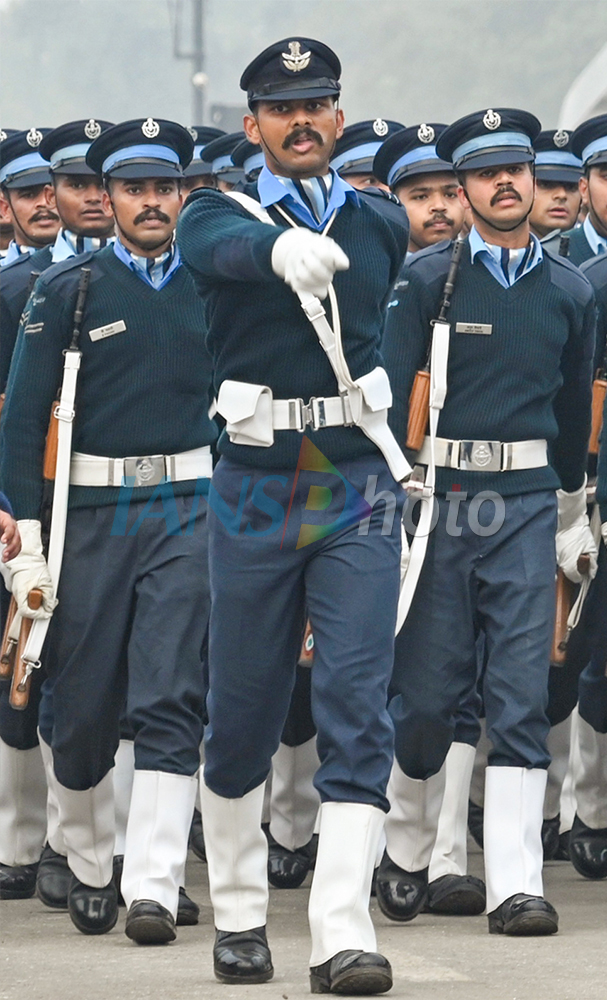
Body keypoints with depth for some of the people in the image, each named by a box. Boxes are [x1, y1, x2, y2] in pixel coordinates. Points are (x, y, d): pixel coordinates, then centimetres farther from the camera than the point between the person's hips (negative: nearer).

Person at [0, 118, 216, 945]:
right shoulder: (67, 289, 2)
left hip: (189, 512, 0)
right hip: (91, 513, 0)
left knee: (170, 701, -10)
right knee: (82, 709, 6)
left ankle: (153, 888, -14)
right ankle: (89, 868, 27)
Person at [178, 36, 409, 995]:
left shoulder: (381, 230, 9)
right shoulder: (218, 217, -2)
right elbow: (219, 249, -27)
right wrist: (284, 247, -48)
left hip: (359, 490, 1)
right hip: (255, 486, -1)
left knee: (358, 708, -10)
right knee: (242, 716, 7)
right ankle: (239, 914, 25)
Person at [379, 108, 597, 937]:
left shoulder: (569, 291, 8)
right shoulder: (427, 279, -1)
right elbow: (390, 393, -3)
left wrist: (574, 517, 22)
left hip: (528, 502, 2)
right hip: (439, 496, -2)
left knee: (522, 696, -5)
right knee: (426, 692, 3)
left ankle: (516, 884, -8)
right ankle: (406, 853, 25)